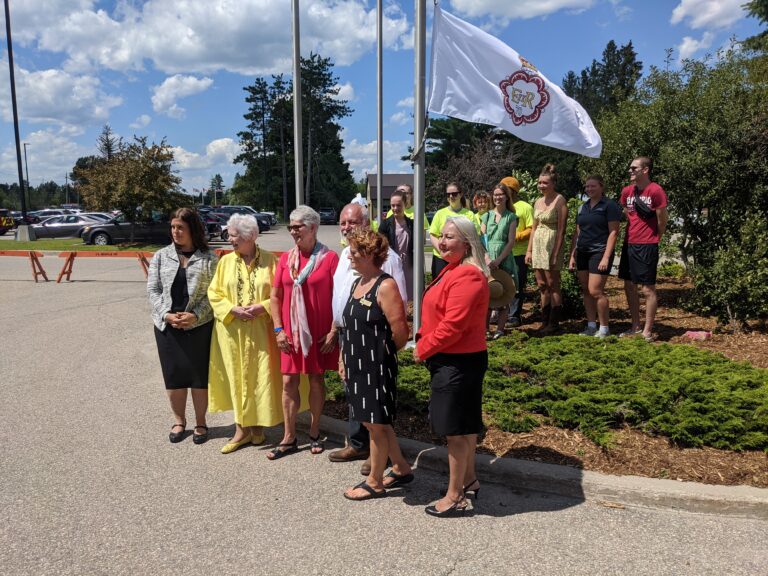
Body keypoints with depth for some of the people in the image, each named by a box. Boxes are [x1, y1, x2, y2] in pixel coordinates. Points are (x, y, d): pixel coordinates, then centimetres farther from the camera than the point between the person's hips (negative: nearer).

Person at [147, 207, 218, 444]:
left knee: (199, 376, 6)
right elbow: (153, 290, 4)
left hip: (199, 326, -2)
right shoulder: (161, 256, 7)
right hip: (167, 326, 2)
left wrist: (195, 315, -17)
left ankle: (201, 423, 22)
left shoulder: (209, 259, 0)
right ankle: (179, 421, 28)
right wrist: (166, 314, -10)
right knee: (173, 376, 10)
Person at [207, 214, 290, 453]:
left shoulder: (269, 260, -4)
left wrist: (262, 307, -17)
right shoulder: (226, 261, 3)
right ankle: (241, 429, 17)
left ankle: (257, 425, 21)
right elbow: (214, 292, 4)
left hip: (261, 331, -2)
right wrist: (232, 309, -11)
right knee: (236, 376, 7)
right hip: (233, 332, 2)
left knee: (260, 376, 4)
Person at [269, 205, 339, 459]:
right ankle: (289, 438, 17)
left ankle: (314, 433, 25)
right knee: (289, 382, 5)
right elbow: (275, 296, 7)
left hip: (320, 333, -3)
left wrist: (333, 331, -11)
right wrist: (279, 329, 0)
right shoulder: (285, 258, 5)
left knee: (316, 380, 9)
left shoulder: (329, 258, -8)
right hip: (291, 333, 3)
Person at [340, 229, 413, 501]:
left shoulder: (385, 286, -16)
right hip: (357, 365, 9)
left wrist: (382, 353, -2)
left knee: (376, 423, 5)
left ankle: (375, 482, 22)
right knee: (375, 421, 18)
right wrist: (344, 359, 13)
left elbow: (400, 331, -18)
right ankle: (401, 469, 34)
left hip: (377, 366, -9)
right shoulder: (357, 283, 10)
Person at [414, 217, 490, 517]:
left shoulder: (467, 276, -22)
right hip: (450, 360, 10)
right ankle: (469, 480, 38)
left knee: (456, 430, 1)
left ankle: (454, 497, 16)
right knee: (464, 426, 21)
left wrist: (423, 350, -14)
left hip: (459, 363, -10)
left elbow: (453, 325, -25)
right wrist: (424, 339, 6)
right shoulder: (452, 270, 12)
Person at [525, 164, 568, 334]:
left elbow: (561, 230, -13)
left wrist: (555, 254, -17)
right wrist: (529, 250, 11)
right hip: (537, 245, 7)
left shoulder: (559, 200, -8)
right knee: (542, 286, 10)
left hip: (551, 245, -7)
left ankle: (554, 323, 6)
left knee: (552, 285, -2)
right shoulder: (538, 202, 13)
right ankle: (545, 322, 18)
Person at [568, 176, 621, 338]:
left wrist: (606, 257, -17)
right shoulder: (582, 207, 14)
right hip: (582, 252, 7)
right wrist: (572, 255, 10)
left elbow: (613, 232, -10)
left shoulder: (609, 206, -5)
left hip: (599, 252, -7)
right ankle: (591, 326, 16)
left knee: (595, 291, -11)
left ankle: (604, 328, 2)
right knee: (585, 290, 7)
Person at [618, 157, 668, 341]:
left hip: (647, 246, -7)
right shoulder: (627, 191, 7)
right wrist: (630, 235, 14)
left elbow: (662, 221, -6)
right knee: (629, 286, 12)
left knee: (648, 289, -1)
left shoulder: (656, 191, -12)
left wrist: (653, 238, 6)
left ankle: (647, 331, 7)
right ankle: (636, 327, 24)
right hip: (629, 244, 7)